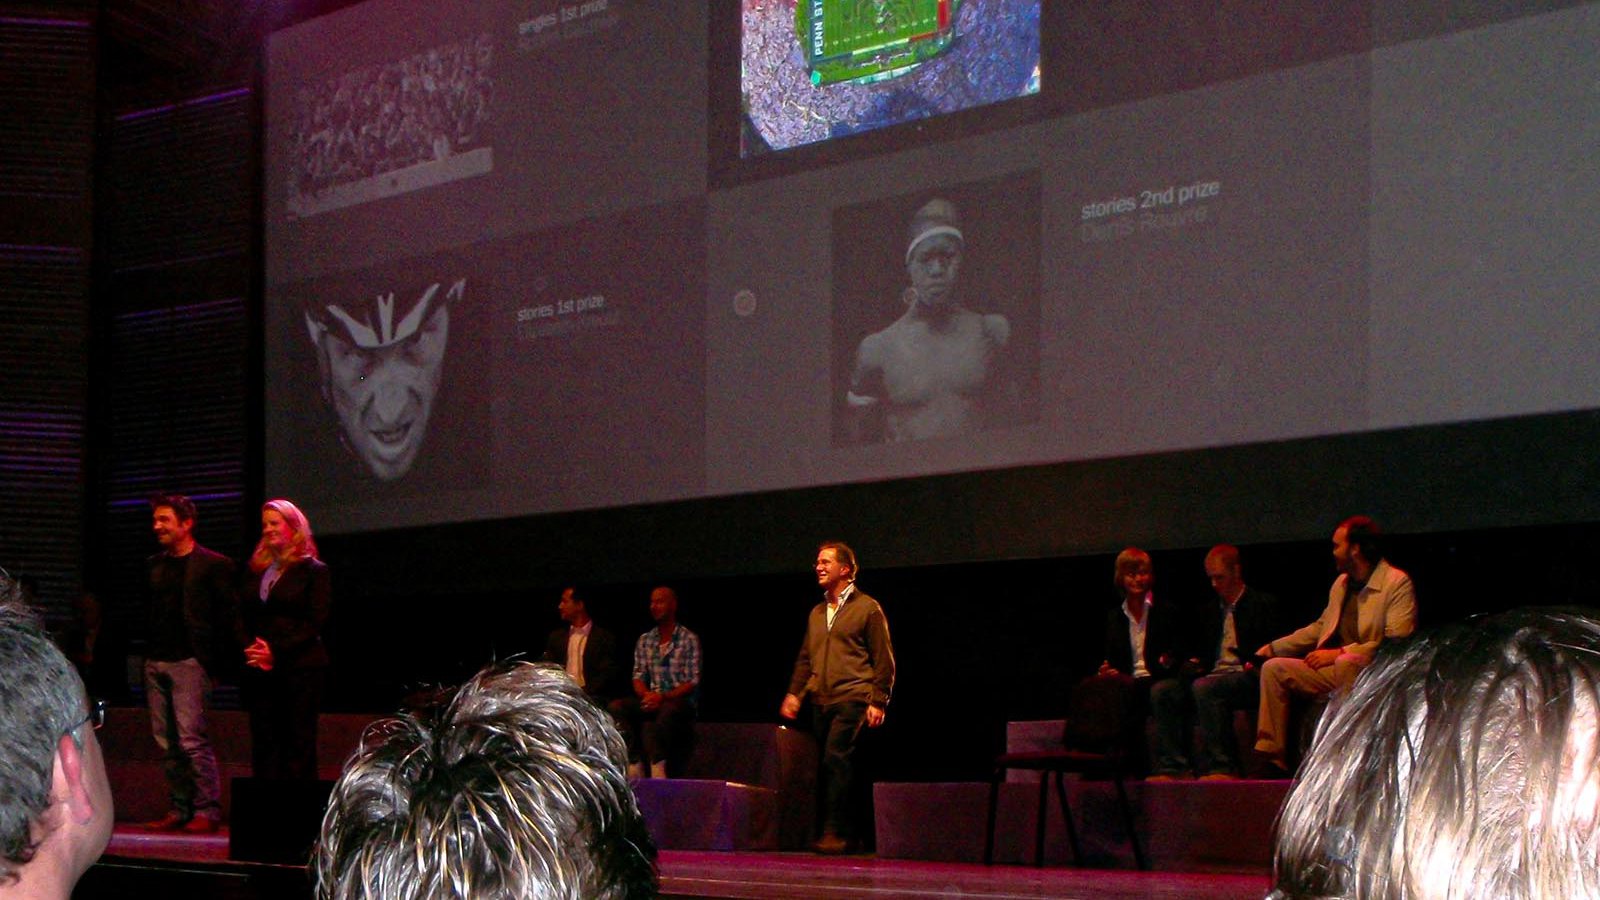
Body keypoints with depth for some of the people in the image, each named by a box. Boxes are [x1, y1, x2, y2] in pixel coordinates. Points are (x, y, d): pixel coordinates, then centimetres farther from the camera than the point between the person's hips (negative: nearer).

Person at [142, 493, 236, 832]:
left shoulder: (214, 565, -3)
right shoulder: (155, 565, 16)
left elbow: (230, 614, -4)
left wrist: (213, 660, -7)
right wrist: (148, 655, 12)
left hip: (189, 661, -7)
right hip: (156, 662, 7)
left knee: (191, 738, -11)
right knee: (167, 742, 6)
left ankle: (208, 810, -6)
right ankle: (180, 810, 12)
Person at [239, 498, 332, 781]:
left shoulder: (315, 571, 0)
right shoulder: (258, 569, 16)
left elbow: (315, 622, -7)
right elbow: (243, 617, 14)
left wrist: (276, 652, -14)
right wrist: (249, 649, -5)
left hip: (300, 670, -5)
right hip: (261, 672, 5)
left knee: (298, 745, -4)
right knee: (263, 743, 3)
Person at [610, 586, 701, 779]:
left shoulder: (689, 640, 3)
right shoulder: (644, 641, 18)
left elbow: (692, 683, -4)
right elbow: (638, 677, 12)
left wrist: (663, 697, -18)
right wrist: (646, 695, -11)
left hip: (680, 701, -4)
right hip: (652, 700, 5)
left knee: (666, 711, -40)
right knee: (616, 707, -24)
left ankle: (658, 768, -42)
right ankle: (634, 764, -31)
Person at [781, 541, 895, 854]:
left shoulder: (867, 608, 1)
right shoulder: (816, 613, 20)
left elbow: (883, 660, -1)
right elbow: (805, 658, 24)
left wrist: (878, 701, -8)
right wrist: (794, 692, 11)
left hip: (852, 699, -7)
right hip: (821, 700, 7)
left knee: (836, 760, -18)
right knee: (835, 768, 5)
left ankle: (834, 833, -20)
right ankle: (847, 834, 11)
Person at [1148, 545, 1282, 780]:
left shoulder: (1264, 604, 8)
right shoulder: (1208, 612, 26)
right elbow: (1197, 652, 26)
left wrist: (1255, 666, -18)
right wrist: (1192, 663, 3)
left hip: (1246, 677, -6)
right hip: (1212, 676, 6)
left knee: (1204, 688, -36)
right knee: (1161, 692, -18)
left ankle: (1221, 767, -37)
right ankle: (1178, 765, -23)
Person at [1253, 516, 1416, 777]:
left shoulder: (1397, 583, -7)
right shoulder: (1341, 584, 20)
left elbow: (1397, 643, -18)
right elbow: (1320, 627, 33)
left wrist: (1340, 653, -21)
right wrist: (1273, 648, 25)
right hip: (1333, 669, 8)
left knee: (1347, 663, -39)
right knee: (1273, 668, -7)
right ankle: (1272, 761, -14)